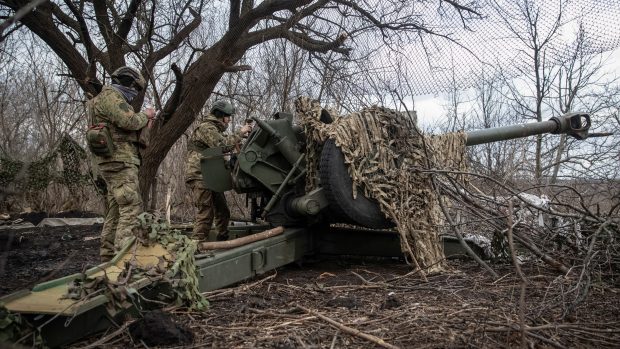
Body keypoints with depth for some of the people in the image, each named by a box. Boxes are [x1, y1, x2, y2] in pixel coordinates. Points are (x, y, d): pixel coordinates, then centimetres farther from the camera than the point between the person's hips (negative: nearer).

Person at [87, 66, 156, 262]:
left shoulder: (113, 98, 26)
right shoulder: (111, 96, -7)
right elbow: (128, 121, -20)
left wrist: (144, 122, 15)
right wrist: (144, 116, -2)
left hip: (115, 161, 11)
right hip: (119, 160, -11)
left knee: (115, 210, 12)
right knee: (132, 208, -15)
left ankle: (108, 256, 16)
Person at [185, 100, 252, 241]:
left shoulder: (215, 130, 26)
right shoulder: (206, 127, -10)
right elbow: (223, 145, -23)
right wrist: (240, 132, -16)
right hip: (199, 177, -10)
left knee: (222, 212, 13)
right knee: (205, 213, -14)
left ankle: (222, 242, 22)